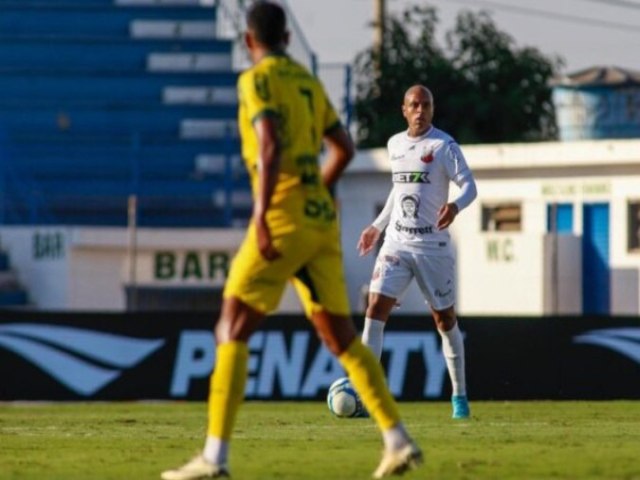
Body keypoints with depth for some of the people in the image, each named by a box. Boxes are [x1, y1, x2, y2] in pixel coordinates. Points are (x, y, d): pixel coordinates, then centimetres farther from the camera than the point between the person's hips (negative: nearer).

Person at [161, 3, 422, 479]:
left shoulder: (258, 80, -6)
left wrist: (261, 215, -25)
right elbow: (344, 149, 23)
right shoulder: (309, 82, 17)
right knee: (341, 336, 13)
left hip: (284, 218, -7)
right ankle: (398, 442, 8)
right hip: (322, 219, 7)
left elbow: (271, 145, -20)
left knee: (232, 331, -5)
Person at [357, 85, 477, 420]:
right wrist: (377, 226, 28)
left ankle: (459, 396, 19)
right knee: (376, 308, -12)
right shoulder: (395, 144, 10)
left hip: (433, 245, -4)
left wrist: (455, 206, -33)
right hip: (397, 243, 4)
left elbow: (469, 185, -12)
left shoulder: (443, 146, -6)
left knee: (444, 319, 5)